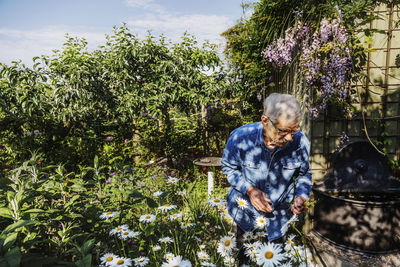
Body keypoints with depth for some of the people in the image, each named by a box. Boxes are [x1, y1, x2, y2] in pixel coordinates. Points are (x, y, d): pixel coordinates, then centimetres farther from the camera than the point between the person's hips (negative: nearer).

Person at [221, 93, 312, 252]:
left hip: (279, 217, 1)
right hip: (244, 213, -1)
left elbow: (304, 174, -3)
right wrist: (249, 189, -24)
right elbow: (228, 167, -11)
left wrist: (301, 197, -21)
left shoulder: (300, 142, -23)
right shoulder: (240, 138, -28)